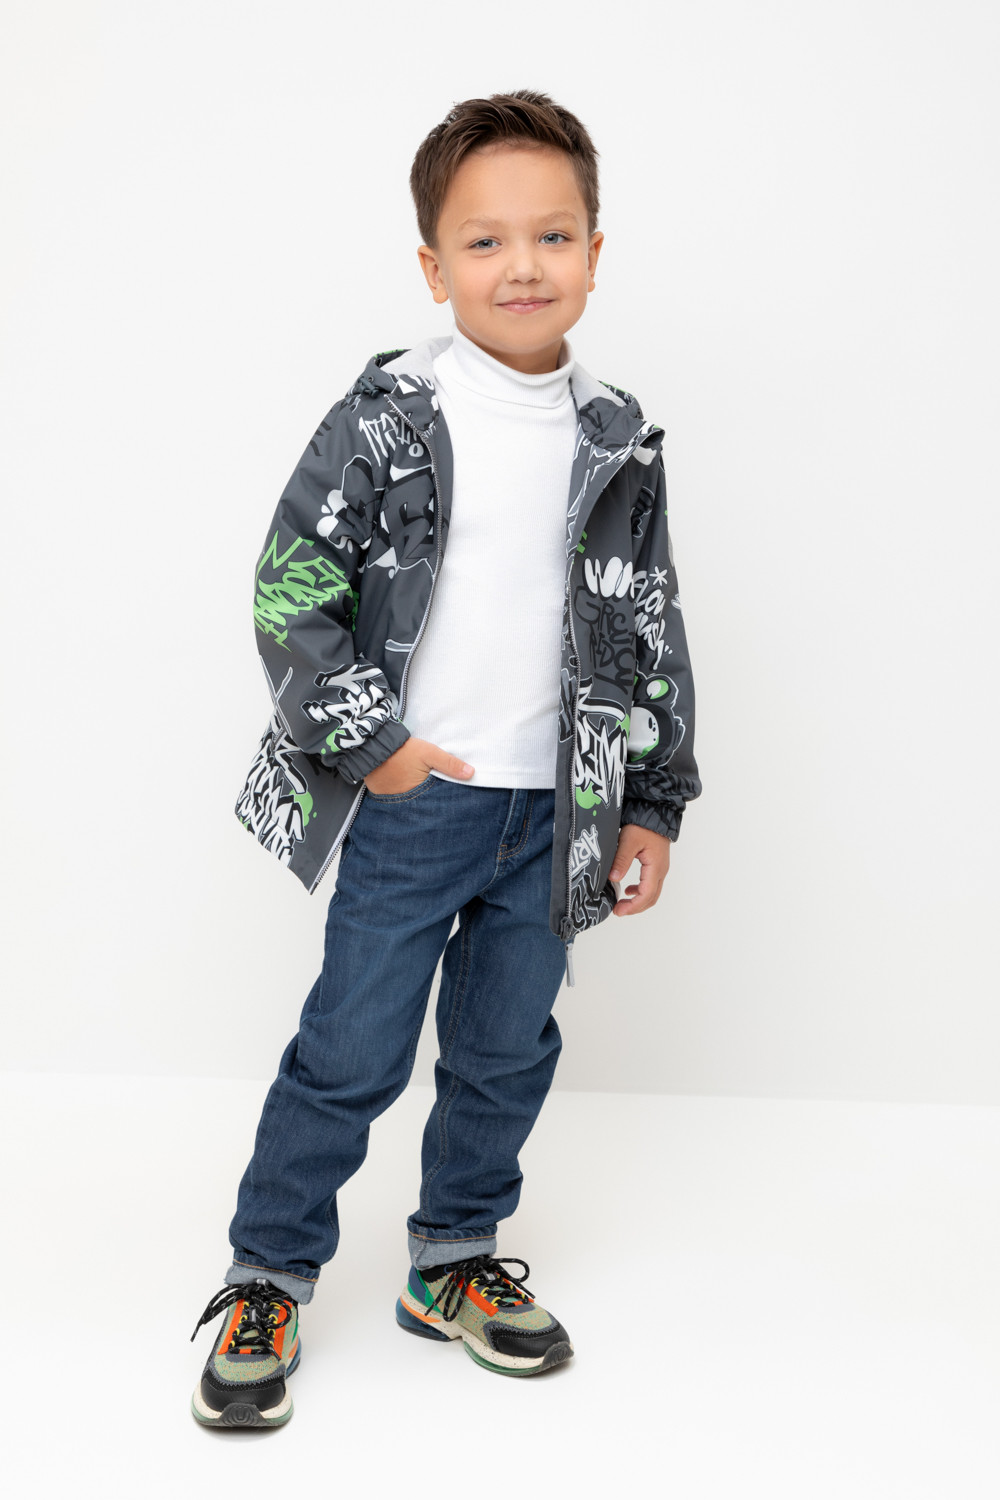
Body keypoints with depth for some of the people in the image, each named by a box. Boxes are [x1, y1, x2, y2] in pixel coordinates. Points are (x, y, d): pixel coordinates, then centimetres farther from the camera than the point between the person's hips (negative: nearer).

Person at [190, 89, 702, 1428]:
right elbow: (291, 588, -9)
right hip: (408, 801, -4)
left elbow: (652, 627, 9)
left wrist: (654, 804, 8)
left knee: (507, 1050, 15)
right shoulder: (388, 419, -9)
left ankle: (453, 1261, 35)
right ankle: (267, 1282, 20)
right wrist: (371, 743, -11)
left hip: (554, 810, 4)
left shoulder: (618, 444, 4)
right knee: (352, 1052, 2)